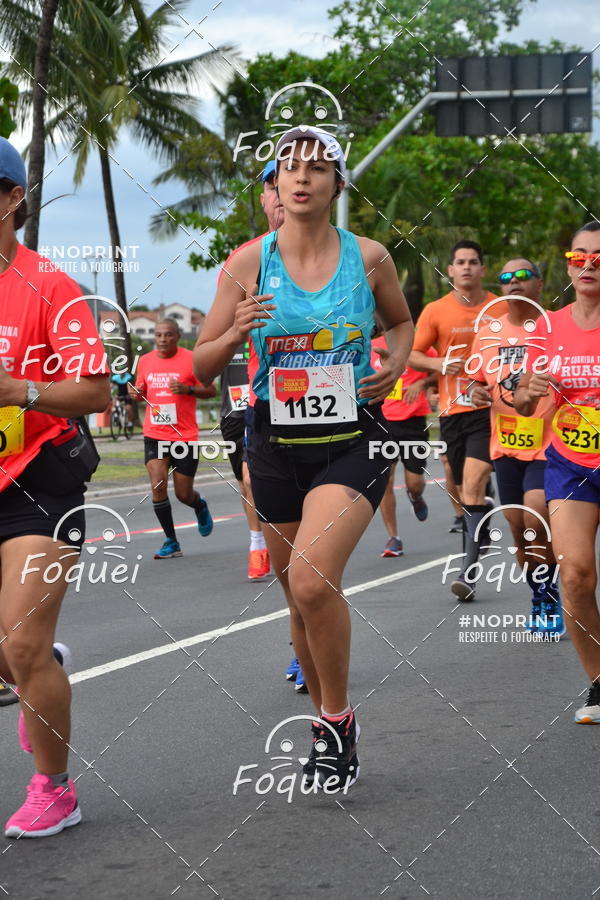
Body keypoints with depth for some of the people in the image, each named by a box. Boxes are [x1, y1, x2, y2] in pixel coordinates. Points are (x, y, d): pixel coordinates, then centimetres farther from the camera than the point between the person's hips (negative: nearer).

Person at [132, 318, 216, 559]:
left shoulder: (190, 359, -5)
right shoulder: (145, 361, 6)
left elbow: (211, 390, -2)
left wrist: (187, 389, -20)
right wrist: (136, 394, -3)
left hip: (185, 436, -3)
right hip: (154, 435, 3)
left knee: (184, 494, 3)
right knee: (157, 485, -14)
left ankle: (200, 507, 41)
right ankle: (171, 542, -2)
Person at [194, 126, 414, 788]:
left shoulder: (369, 257, -1)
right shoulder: (250, 262, -1)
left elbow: (401, 320, 20)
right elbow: (201, 367, 2)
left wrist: (395, 362, -1)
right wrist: (235, 333, -18)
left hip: (354, 442, -2)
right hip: (278, 444, 2)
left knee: (313, 580, -22)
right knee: (300, 595, 10)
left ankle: (337, 719, -2)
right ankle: (330, 727, 31)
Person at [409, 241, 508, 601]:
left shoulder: (502, 309, 3)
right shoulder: (436, 311, 5)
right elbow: (412, 354, 7)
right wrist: (438, 363, -12)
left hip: (488, 408, -3)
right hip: (452, 409, 3)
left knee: (474, 483, -17)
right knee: (466, 489, 10)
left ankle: (469, 571, -18)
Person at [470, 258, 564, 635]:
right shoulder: (488, 333, 10)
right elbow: (478, 379, 22)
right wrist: (477, 393, 0)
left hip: (550, 444, -4)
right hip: (506, 446, 4)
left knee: (536, 521, -19)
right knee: (519, 530, 7)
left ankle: (550, 595, 1)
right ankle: (541, 601, 24)